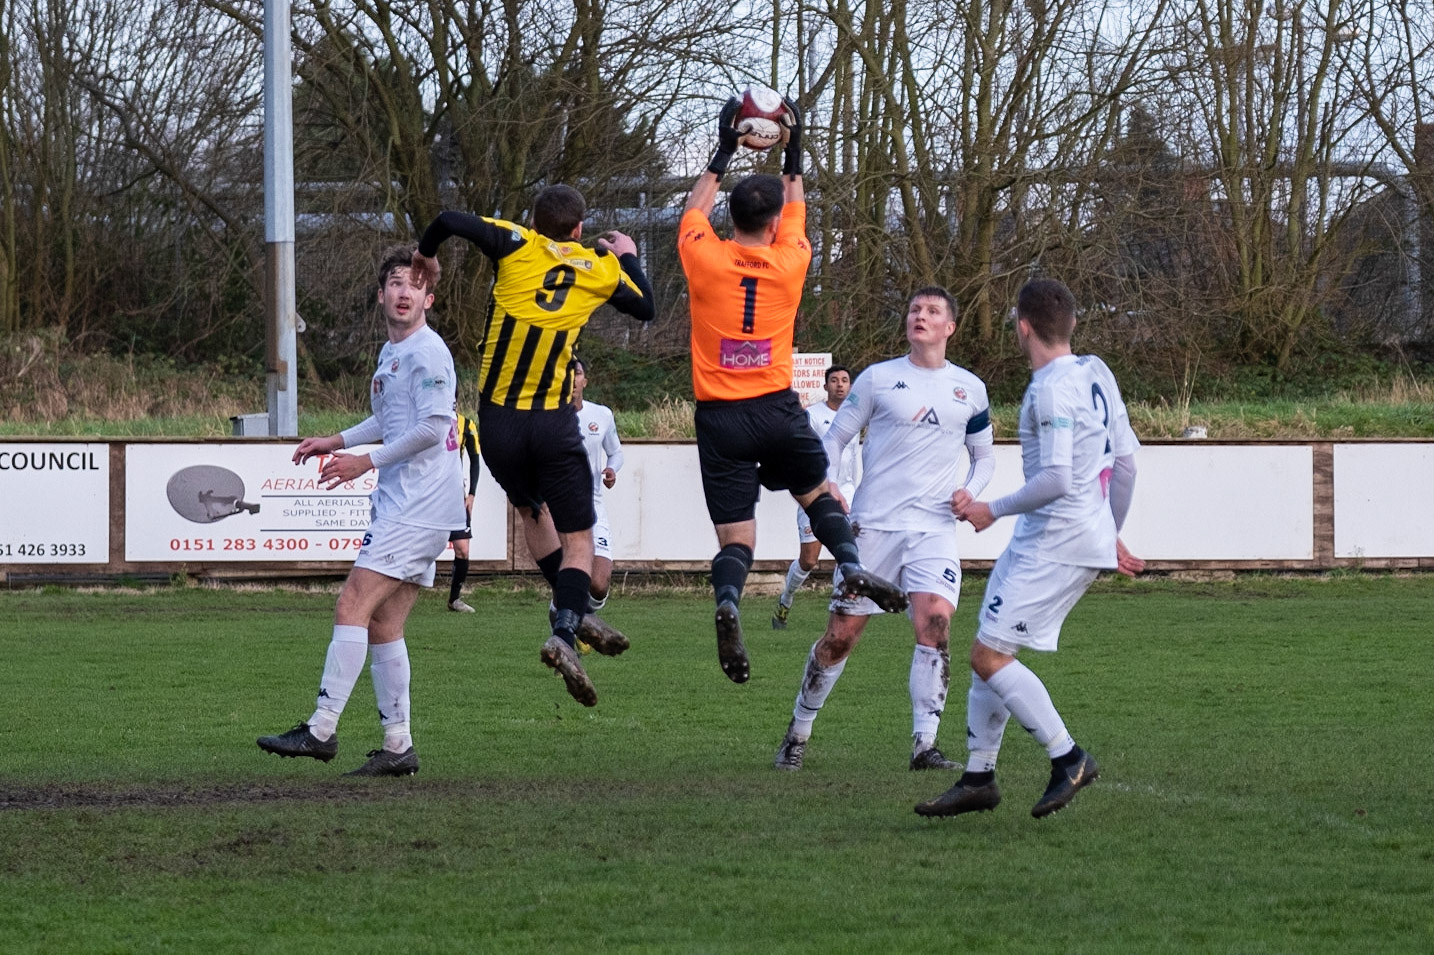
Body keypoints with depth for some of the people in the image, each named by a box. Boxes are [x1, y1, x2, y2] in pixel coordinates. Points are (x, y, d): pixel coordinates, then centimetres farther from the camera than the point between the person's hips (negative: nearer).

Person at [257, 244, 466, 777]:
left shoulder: (426, 352, -11)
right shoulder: (390, 353, 19)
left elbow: (432, 428, -20)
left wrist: (365, 462, -13)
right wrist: (336, 442, 25)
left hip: (419, 507, -10)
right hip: (401, 506, 10)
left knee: (353, 606, -14)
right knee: (382, 625, 7)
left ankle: (321, 730, -17)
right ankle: (398, 747, 9)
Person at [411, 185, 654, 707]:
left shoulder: (517, 245, -2)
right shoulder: (601, 269, 3)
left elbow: (450, 222, -17)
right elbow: (645, 307, 22)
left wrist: (426, 254, 3)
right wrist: (628, 257, 38)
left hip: (497, 419, 1)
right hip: (554, 423, -1)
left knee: (531, 511, 27)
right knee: (578, 540, 3)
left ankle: (575, 613, 27)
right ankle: (564, 632, -19)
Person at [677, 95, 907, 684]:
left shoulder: (704, 259, -4)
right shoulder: (789, 262, 0)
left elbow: (695, 211, 19)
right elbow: (796, 215, 22)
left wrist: (723, 154, 28)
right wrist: (792, 157, 32)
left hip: (720, 416, -1)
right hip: (777, 408, 1)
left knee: (735, 535, -3)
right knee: (818, 491, 24)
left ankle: (728, 600, -31)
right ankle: (851, 567, 1)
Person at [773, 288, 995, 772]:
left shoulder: (970, 389, 11)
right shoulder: (878, 378, 4)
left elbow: (984, 455, 23)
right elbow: (835, 437, 8)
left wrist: (971, 489, 2)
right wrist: (827, 488, -9)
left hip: (935, 528, 1)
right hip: (873, 525, -1)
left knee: (935, 620, -20)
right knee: (842, 633, 1)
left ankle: (924, 744, -18)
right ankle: (799, 730, 20)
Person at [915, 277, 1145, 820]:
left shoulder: (1052, 389, -18)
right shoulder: (1096, 374, 11)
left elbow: (1056, 479, -24)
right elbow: (1125, 459, 16)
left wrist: (993, 511, -11)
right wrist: (1111, 535, 26)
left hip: (1058, 544, -10)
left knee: (989, 654, -11)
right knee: (989, 652, 13)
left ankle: (1068, 759, -7)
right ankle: (978, 779, 16)